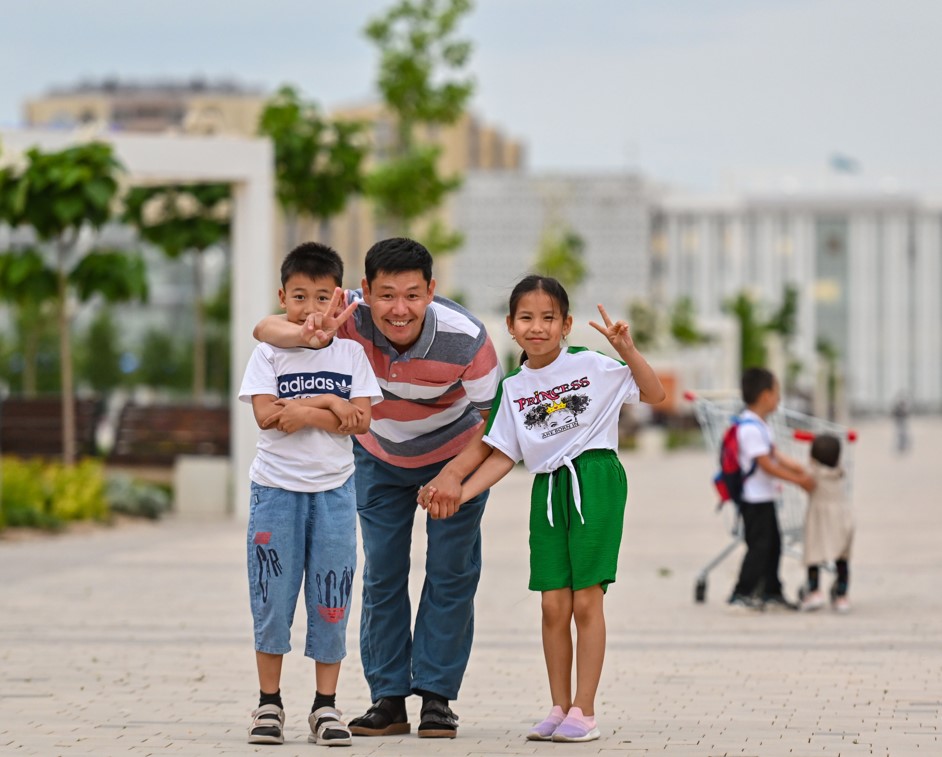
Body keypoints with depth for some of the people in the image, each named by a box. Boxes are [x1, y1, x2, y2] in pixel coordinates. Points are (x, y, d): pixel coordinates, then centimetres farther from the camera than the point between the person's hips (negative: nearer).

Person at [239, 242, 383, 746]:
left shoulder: (349, 353, 4)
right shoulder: (269, 353, 1)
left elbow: (361, 419, -6)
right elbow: (265, 415, -12)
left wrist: (301, 413, -14)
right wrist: (328, 404, -16)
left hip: (333, 488, 1)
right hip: (276, 487, -1)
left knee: (331, 599, 2)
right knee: (272, 596, 1)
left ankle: (326, 706, 9)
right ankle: (269, 703, 11)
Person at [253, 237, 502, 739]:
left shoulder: (466, 339, -33)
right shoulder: (354, 318, -31)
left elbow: (493, 419, -23)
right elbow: (265, 328, -36)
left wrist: (455, 474, -39)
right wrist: (307, 336, -58)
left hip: (456, 451, -2)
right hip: (380, 457, 2)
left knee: (451, 573, -5)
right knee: (382, 572, 1)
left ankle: (437, 695, 3)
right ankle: (388, 698, 7)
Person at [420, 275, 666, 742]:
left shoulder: (590, 365, -1)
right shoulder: (513, 388, 9)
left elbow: (654, 394, 0)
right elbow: (503, 456, 10)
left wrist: (627, 349, -14)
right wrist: (459, 494, -1)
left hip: (594, 480, -4)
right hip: (546, 489, 4)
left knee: (585, 601, -5)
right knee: (553, 604, 2)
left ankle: (584, 712, 0)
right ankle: (559, 709, 12)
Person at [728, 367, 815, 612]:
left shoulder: (760, 425, 13)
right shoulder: (751, 428, -21)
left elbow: (774, 454, 17)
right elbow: (766, 464, -23)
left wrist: (797, 469, 5)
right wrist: (798, 480, -20)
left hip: (765, 497, 10)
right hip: (754, 499, -10)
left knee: (772, 544, 15)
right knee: (759, 546, -7)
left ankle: (771, 593, 23)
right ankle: (741, 595, -2)